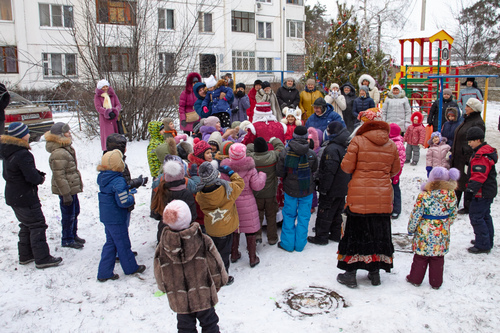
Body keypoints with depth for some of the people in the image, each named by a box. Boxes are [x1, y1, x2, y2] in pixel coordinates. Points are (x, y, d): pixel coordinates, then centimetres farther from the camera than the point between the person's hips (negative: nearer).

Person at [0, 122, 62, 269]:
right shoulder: (23, 154, -24)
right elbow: (32, 177, -27)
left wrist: (38, 175, 2)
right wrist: (40, 179, -3)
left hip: (12, 197, 9)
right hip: (25, 198, -9)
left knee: (26, 225, 20)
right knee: (37, 225, -1)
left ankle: (25, 256, 29)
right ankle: (42, 259, 3)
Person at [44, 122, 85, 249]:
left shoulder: (67, 148, 8)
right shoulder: (58, 154, -25)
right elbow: (59, 176, -25)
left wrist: (78, 184, 25)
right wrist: (66, 194, -23)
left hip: (73, 187, 10)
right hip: (66, 190, -10)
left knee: (75, 212, 21)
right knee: (68, 215, 4)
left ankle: (73, 234, 38)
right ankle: (67, 240, 21)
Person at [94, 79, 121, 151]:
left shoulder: (113, 95, 13)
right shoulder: (97, 96, 5)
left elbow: (119, 105, 3)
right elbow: (98, 107, -8)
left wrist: (114, 112, -19)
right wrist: (108, 113, -25)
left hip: (114, 119, 2)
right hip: (104, 119, -2)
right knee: (107, 136, -9)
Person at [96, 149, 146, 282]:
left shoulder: (102, 177, 2)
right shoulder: (118, 181, -25)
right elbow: (124, 202, -26)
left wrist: (128, 190, 6)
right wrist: (131, 195, -8)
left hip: (106, 216, 8)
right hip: (116, 219, -8)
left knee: (110, 243, 18)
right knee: (123, 243, 9)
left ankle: (104, 272, 21)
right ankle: (130, 267, 28)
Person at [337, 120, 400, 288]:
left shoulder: (358, 141, -7)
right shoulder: (391, 145, 4)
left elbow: (347, 166, -8)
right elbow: (395, 170, 13)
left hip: (360, 195, -3)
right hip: (383, 198, 3)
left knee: (356, 232, 6)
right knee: (378, 233, 14)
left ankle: (350, 274, 12)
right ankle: (374, 273, 24)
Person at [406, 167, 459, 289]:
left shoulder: (424, 196, -18)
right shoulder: (451, 195, -6)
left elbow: (415, 215, -12)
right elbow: (453, 215, 6)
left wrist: (411, 229, 2)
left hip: (424, 234, -3)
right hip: (442, 234, 3)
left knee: (420, 257, 12)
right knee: (438, 259, 15)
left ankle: (415, 279, 24)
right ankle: (436, 282, 24)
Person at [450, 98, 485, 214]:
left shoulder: (477, 123, -17)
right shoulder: (467, 119, 13)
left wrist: (469, 159, -24)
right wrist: (453, 152, 21)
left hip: (467, 159, -9)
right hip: (458, 157, 9)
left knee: (467, 183, 1)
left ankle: (468, 207, 14)